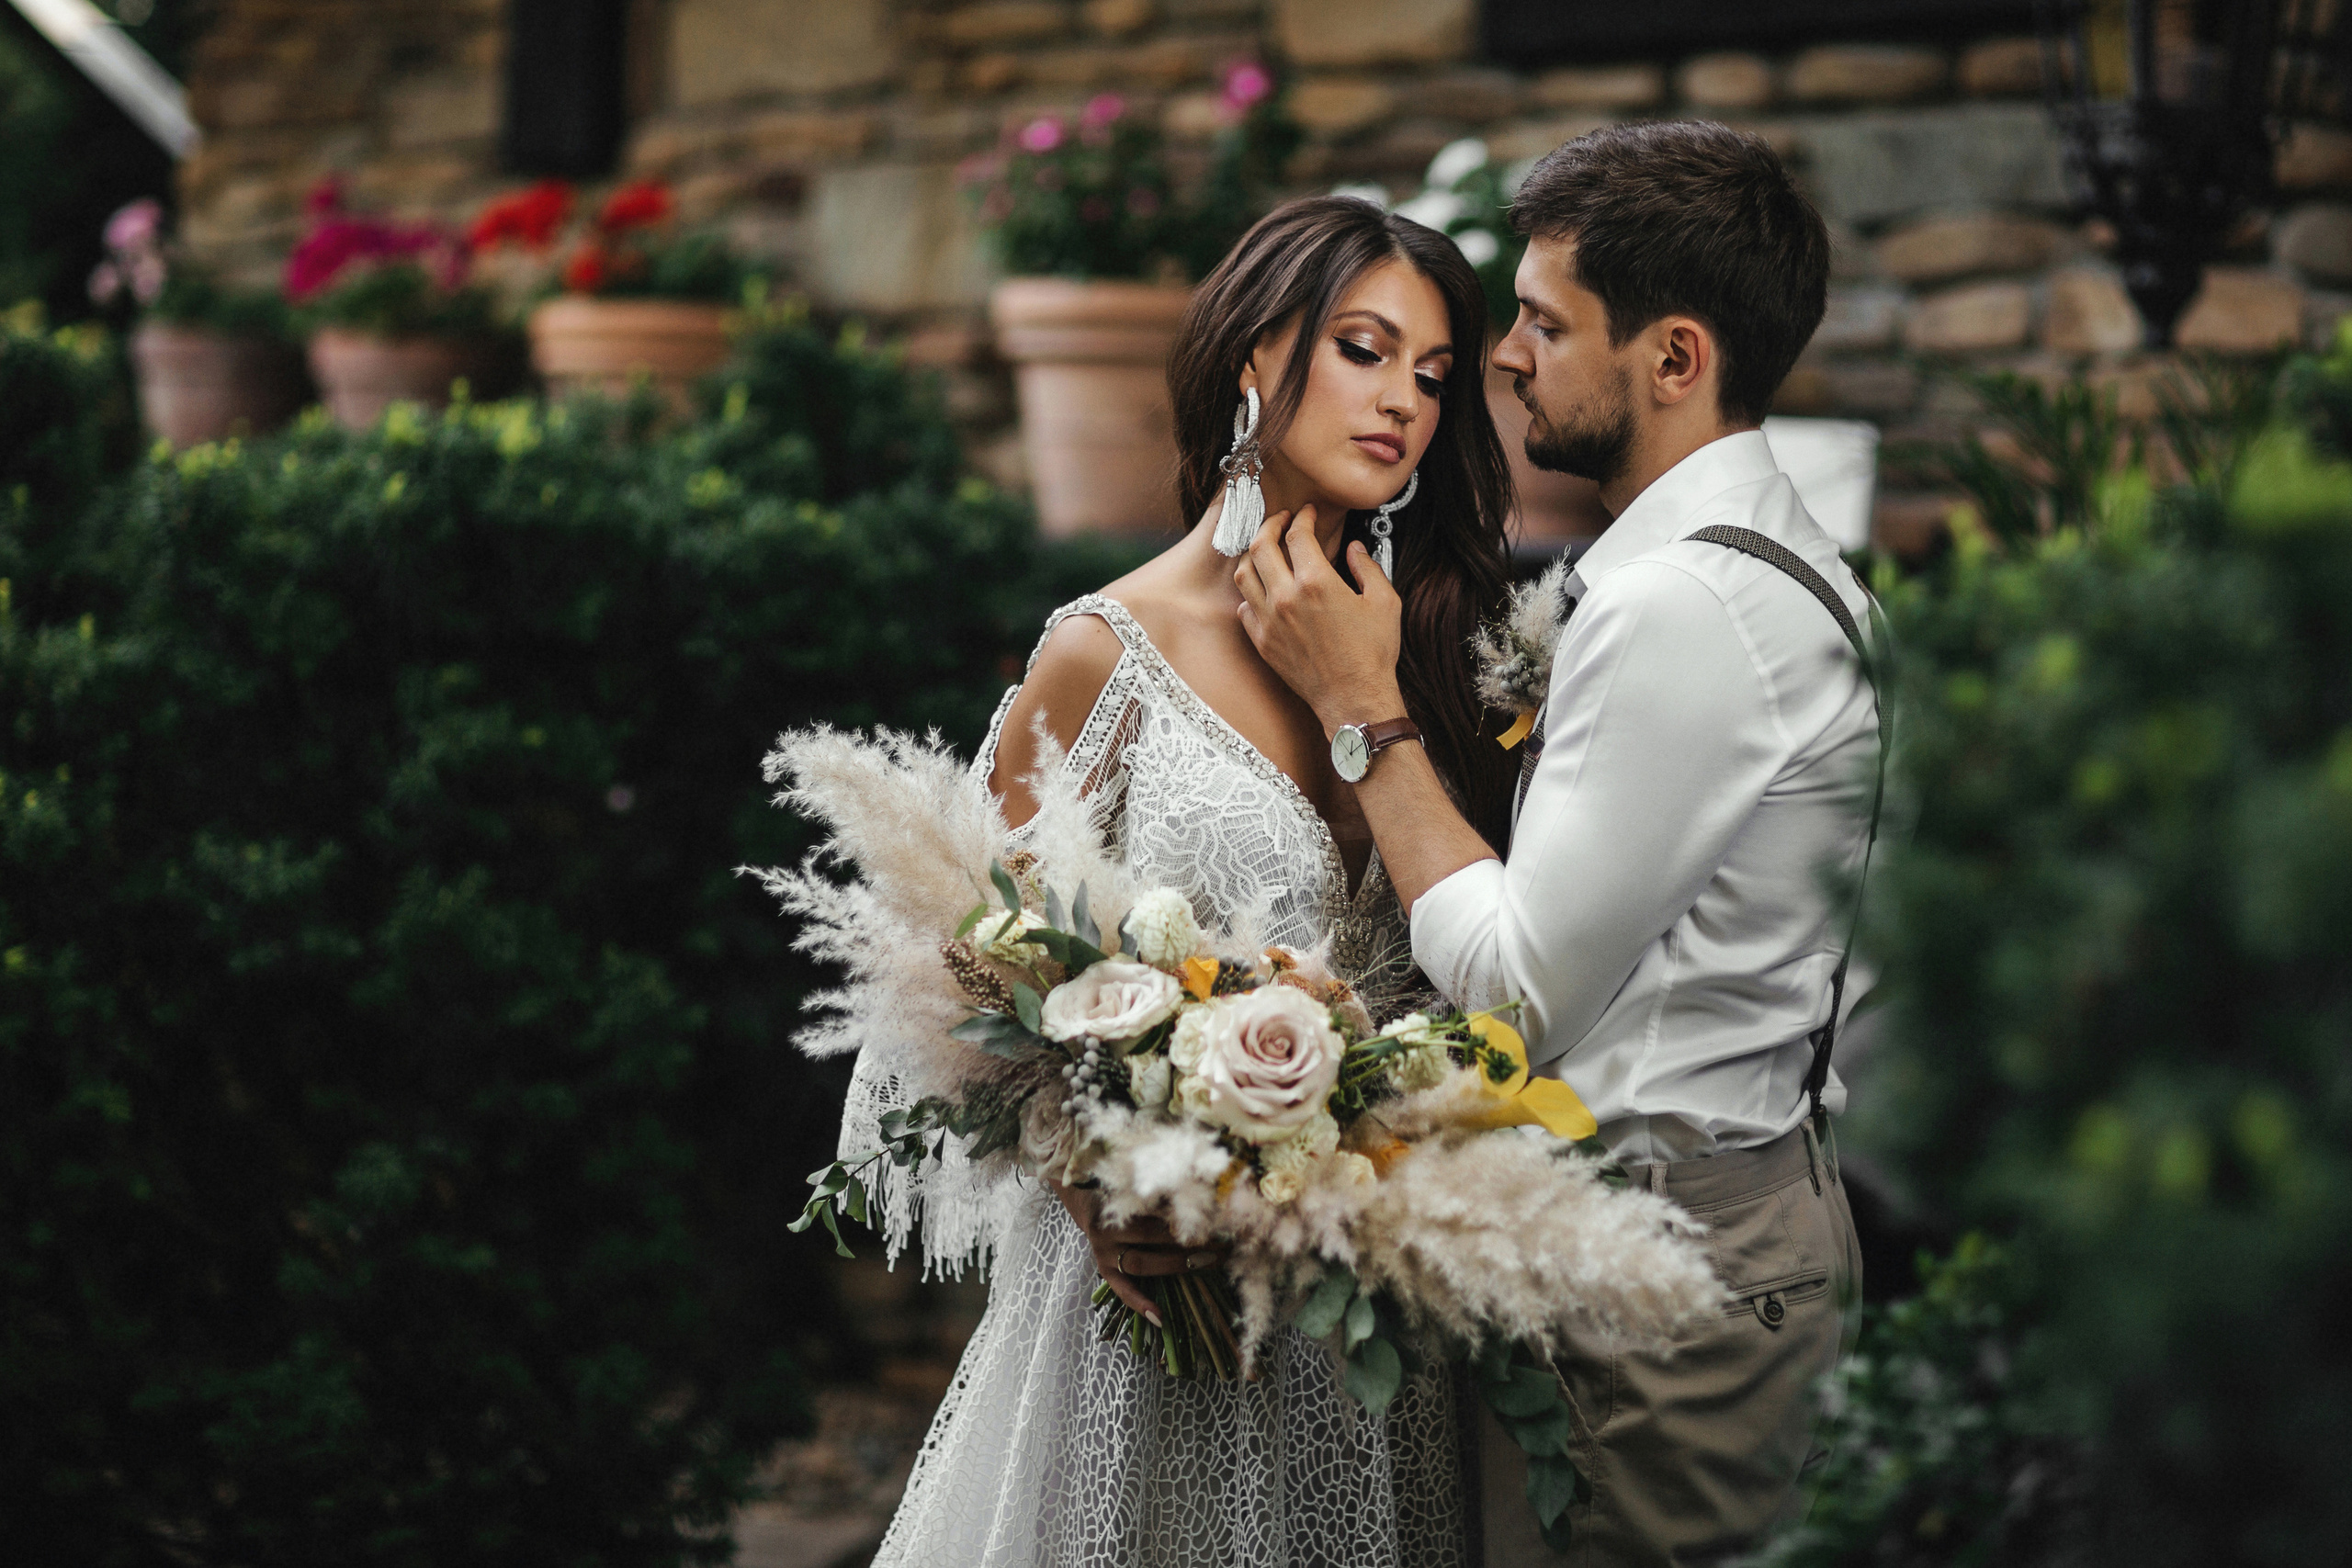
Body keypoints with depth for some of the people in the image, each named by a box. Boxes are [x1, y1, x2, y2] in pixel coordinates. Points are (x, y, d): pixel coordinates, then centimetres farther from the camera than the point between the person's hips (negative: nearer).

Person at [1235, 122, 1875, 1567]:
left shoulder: (1680, 607, -21)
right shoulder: (1774, 553, 12)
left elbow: (1519, 991, -19)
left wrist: (1361, 704, -11)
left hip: (1675, 1267, -10)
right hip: (1753, 1196, 10)